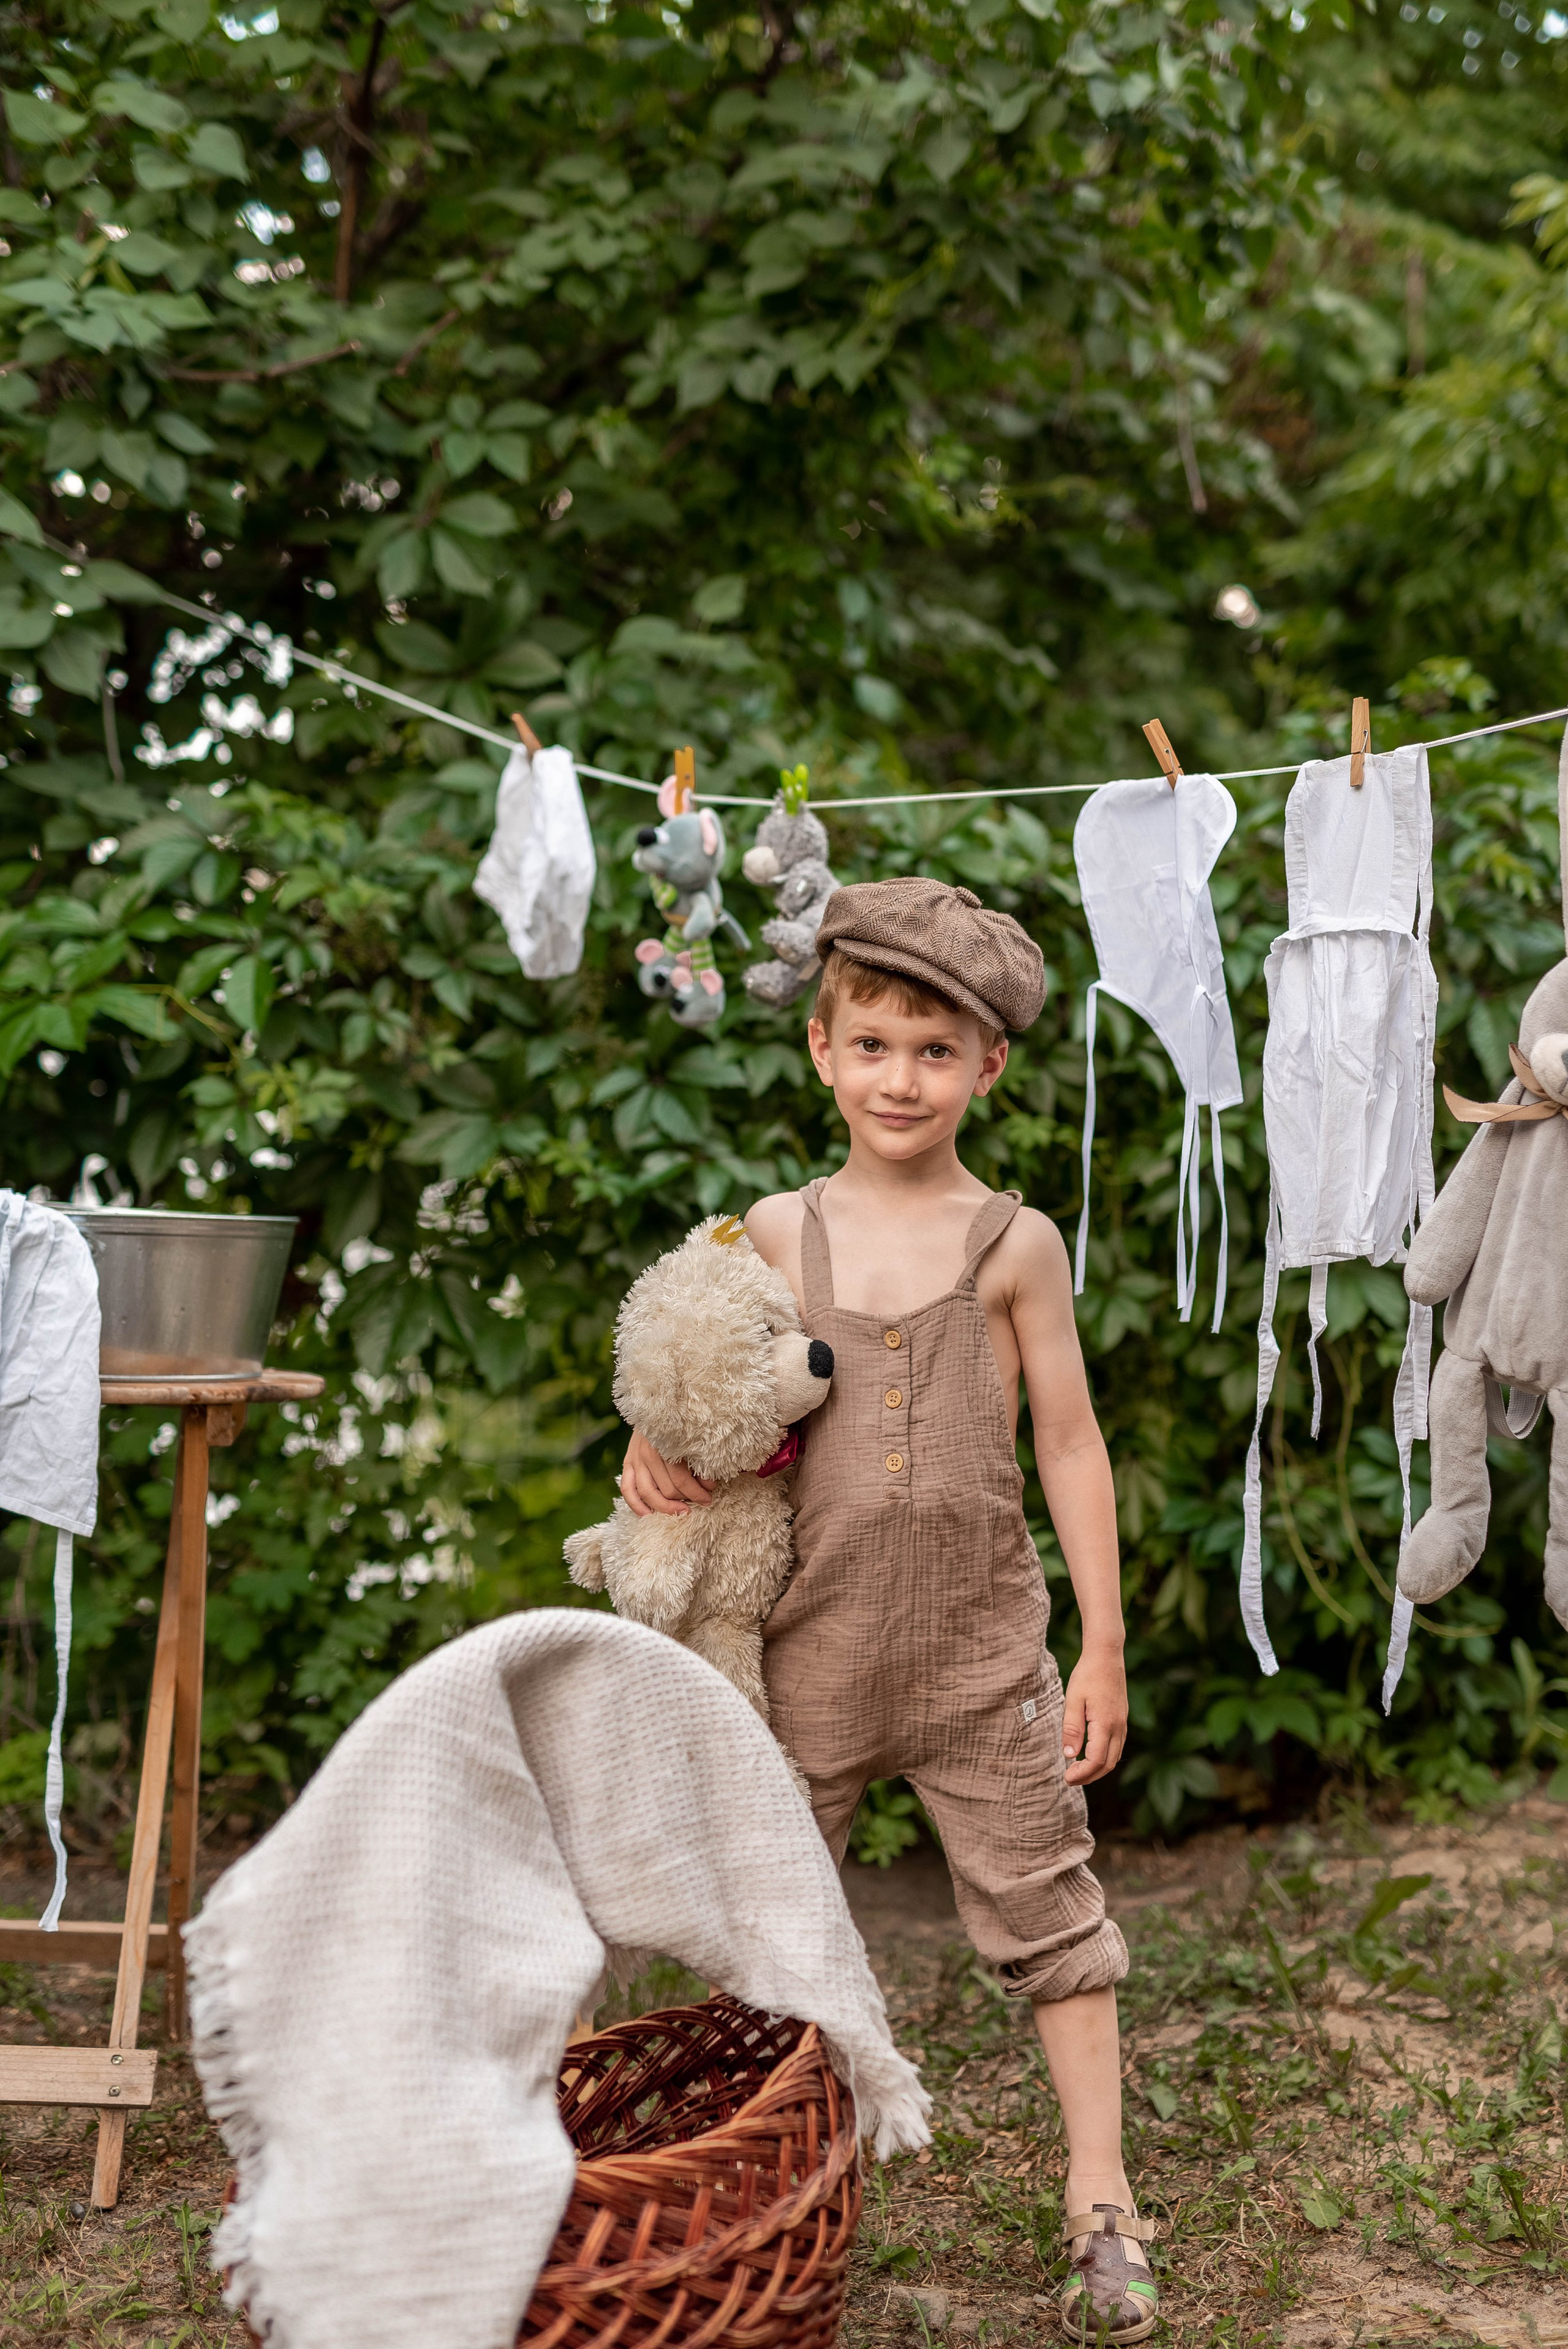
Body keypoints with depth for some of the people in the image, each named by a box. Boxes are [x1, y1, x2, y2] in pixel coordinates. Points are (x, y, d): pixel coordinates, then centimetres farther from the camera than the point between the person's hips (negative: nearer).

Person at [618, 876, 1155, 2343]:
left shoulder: (1014, 1245, -3)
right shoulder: (778, 1233, 1)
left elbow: (1071, 1447, 0)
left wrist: (1104, 1646, -2)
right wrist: (653, 1450, -7)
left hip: (983, 1650, -2)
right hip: (812, 1652, 2)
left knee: (1045, 1915, 4)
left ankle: (1100, 2206, 15)